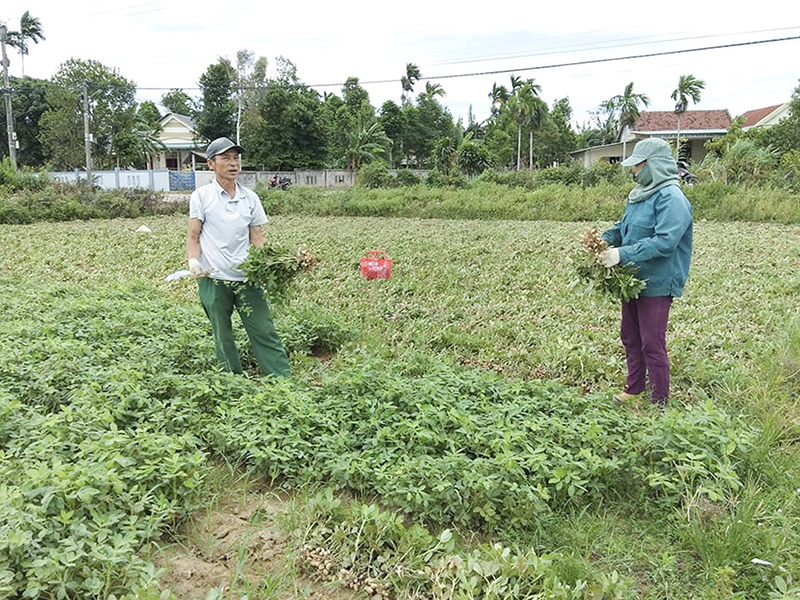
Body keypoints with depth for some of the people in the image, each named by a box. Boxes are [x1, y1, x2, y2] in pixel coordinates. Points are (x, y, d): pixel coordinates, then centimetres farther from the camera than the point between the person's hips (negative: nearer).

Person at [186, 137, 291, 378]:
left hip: (246, 277, 2)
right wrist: (193, 260, -16)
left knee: (264, 331, -1)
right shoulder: (201, 196, 3)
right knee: (222, 338, 7)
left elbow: (257, 238, 11)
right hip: (213, 278, -2)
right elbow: (193, 236, 3)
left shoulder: (250, 198, 10)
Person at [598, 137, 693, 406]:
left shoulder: (671, 198, -18)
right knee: (630, 336, 19)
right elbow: (623, 227, 20)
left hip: (656, 283, -9)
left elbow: (664, 241, -27)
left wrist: (622, 253, -30)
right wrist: (603, 239, 1)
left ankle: (659, 404, 15)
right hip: (633, 280, 9)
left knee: (652, 344, 0)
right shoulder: (640, 194, 10)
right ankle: (634, 387, 37)